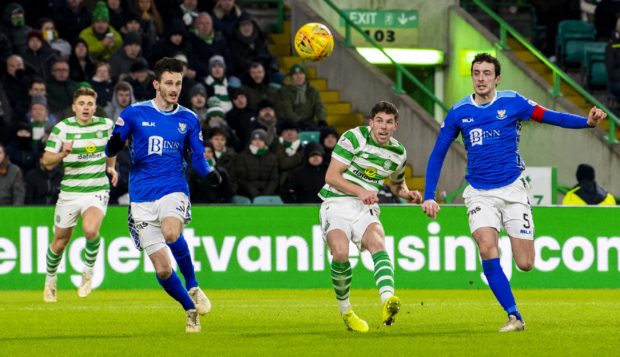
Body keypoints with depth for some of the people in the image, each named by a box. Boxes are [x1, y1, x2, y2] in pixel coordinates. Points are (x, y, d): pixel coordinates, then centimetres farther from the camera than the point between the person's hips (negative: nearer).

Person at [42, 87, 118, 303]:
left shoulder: (106, 125, 1)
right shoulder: (62, 128, -5)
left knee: (91, 230, -28)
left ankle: (88, 272, -2)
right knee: (60, 242, 9)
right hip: (69, 193, 1)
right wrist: (63, 153, -24)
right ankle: (50, 281, 36)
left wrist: (110, 167, 14)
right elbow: (46, 160, -6)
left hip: (97, 190, 0)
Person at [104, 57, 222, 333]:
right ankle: (191, 310, 19)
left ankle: (192, 286, -13)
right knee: (162, 269, -2)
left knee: (171, 232, -34)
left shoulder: (188, 119, 7)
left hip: (174, 190, -1)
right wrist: (114, 144, -19)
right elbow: (110, 150, 5)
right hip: (142, 198, 1)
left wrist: (209, 173, -11)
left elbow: (198, 159, 11)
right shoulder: (135, 113, 3)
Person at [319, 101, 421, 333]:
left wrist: (408, 194, 7)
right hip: (336, 203, -4)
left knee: (378, 244, -29)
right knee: (340, 252, -28)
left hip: (365, 209, 4)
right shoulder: (354, 138, -7)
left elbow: (397, 184, 30)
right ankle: (345, 312, -6)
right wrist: (360, 191, -23)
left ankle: (388, 300, -50)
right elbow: (331, 176, -11)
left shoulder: (398, 153, 9)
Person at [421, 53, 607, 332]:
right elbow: (437, 155, 8)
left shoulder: (512, 103, -4)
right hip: (480, 194, 0)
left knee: (525, 264, -4)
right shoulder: (459, 112, 0)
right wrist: (429, 197, 1)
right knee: (487, 249, -25)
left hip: (513, 189, 0)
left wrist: (587, 122, -24)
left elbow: (552, 118, -7)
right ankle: (514, 317, -17)